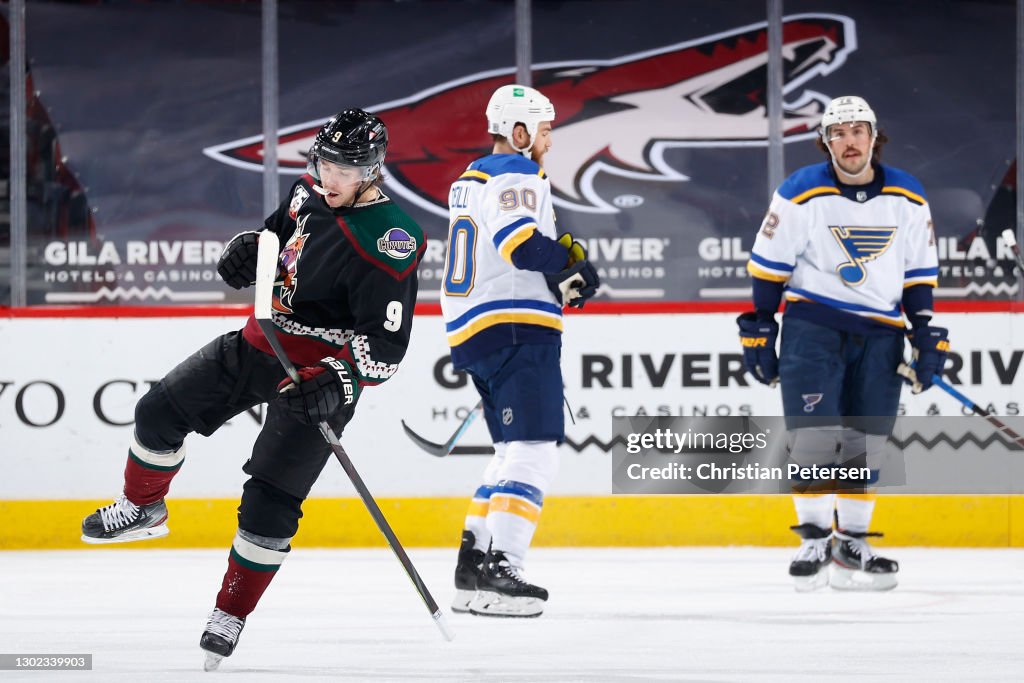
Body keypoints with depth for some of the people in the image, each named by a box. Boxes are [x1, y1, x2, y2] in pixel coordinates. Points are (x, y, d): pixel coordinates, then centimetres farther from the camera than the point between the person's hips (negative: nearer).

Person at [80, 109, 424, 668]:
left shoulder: (389, 242, -26)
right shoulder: (313, 188, -3)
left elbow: (385, 346, -26)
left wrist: (337, 381, -38)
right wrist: (251, 246, -1)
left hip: (322, 378, -7)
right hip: (260, 344, 7)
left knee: (269, 502, -10)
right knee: (161, 411, 8)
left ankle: (230, 615, 4)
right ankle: (142, 509, 35)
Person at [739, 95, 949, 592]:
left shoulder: (907, 199, 2)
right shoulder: (801, 195, -8)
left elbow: (919, 272, 9)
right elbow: (769, 266, -3)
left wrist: (926, 335, 4)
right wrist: (759, 330, -3)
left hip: (879, 333, 3)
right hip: (812, 323, -3)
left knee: (864, 443, 4)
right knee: (814, 433, -11)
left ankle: (851, 546, 11)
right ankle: (814, 542, -4)